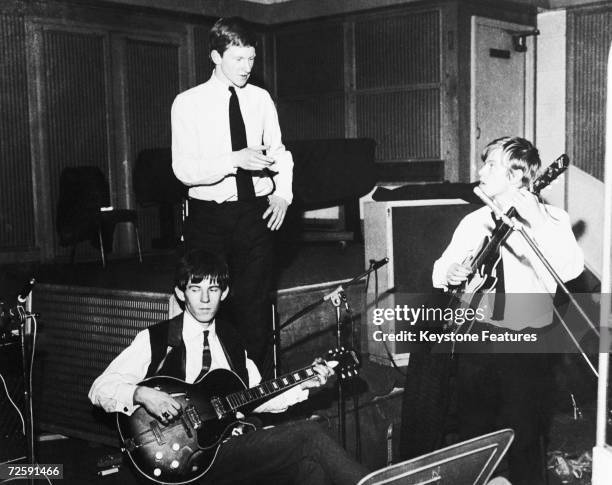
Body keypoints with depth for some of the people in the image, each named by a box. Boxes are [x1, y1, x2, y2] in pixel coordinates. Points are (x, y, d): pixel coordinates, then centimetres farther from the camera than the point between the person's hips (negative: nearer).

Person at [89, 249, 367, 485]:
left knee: (310, 461, -26)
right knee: (309, 437, -22)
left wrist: (302, 385, 5)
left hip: (235, 446, 6)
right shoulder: (154, 340, 0)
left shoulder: (230, 340, 18)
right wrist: (141, 394, -22)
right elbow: (99, 389, -3)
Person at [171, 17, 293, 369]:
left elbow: (278, 152, 17)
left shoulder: (261, 99, 7)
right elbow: (184, 169, -12)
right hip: (209, 217, -3)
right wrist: (235, 160, -24)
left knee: (256, 304, 7)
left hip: (257, 212, 3)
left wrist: (283, 193, -1)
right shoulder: (189, 103, -3)